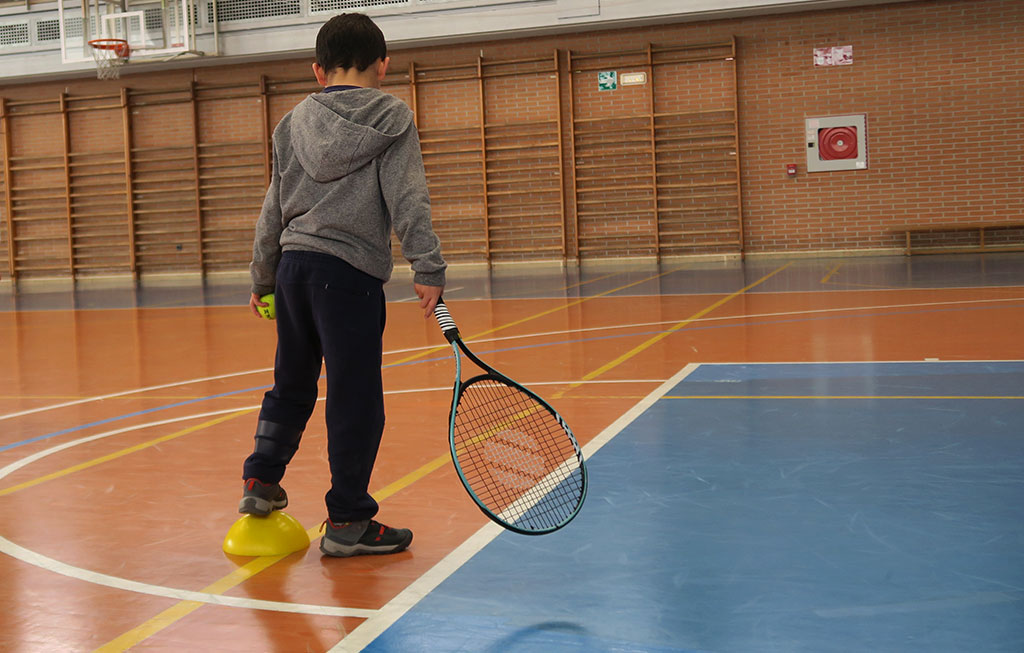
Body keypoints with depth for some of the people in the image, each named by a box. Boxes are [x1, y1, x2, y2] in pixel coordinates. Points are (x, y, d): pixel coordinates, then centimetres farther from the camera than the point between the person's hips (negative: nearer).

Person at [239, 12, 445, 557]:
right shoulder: (391, 118, 2)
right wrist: (428, 268, -11)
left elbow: (274, 209, 18)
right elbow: (407, 199, -9)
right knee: (356, 399, 1)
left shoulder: (293, 123, 14)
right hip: (350, 272, -5)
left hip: (293, 265, 6)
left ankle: (261, 482, 27)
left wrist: (262, 278, 25)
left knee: (291, 384, 22)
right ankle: (347, 522, 7)